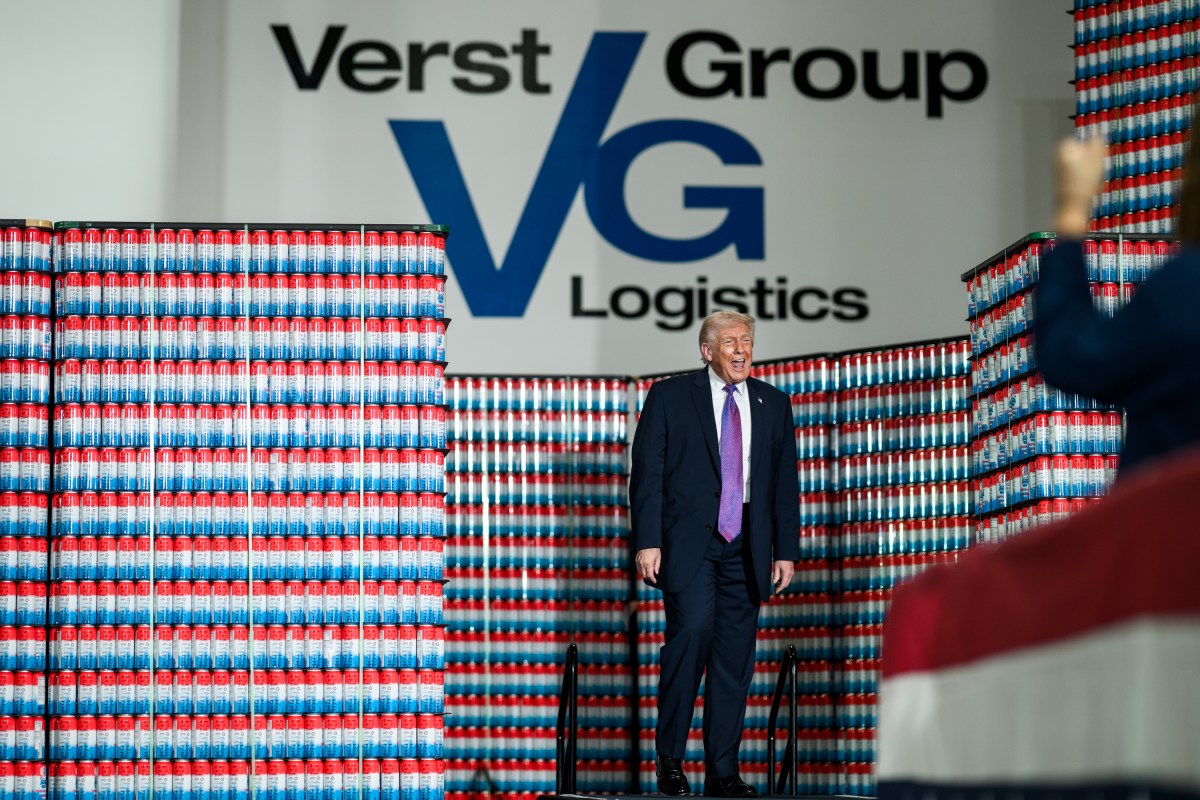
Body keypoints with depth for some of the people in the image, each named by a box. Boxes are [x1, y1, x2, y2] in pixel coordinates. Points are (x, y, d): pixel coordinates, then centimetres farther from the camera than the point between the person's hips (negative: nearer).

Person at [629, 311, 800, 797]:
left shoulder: (773, 404, 14)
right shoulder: (670, 397, 4)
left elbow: (786, 482, 15)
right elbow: (646, 473, 0)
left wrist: (786, 550, 8)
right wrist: (647, 542, -9)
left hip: (746, 549, 4)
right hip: (688, 543, -4)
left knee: (735, 662, 3)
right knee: (692, 630, -23)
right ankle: (669, 756, -10)